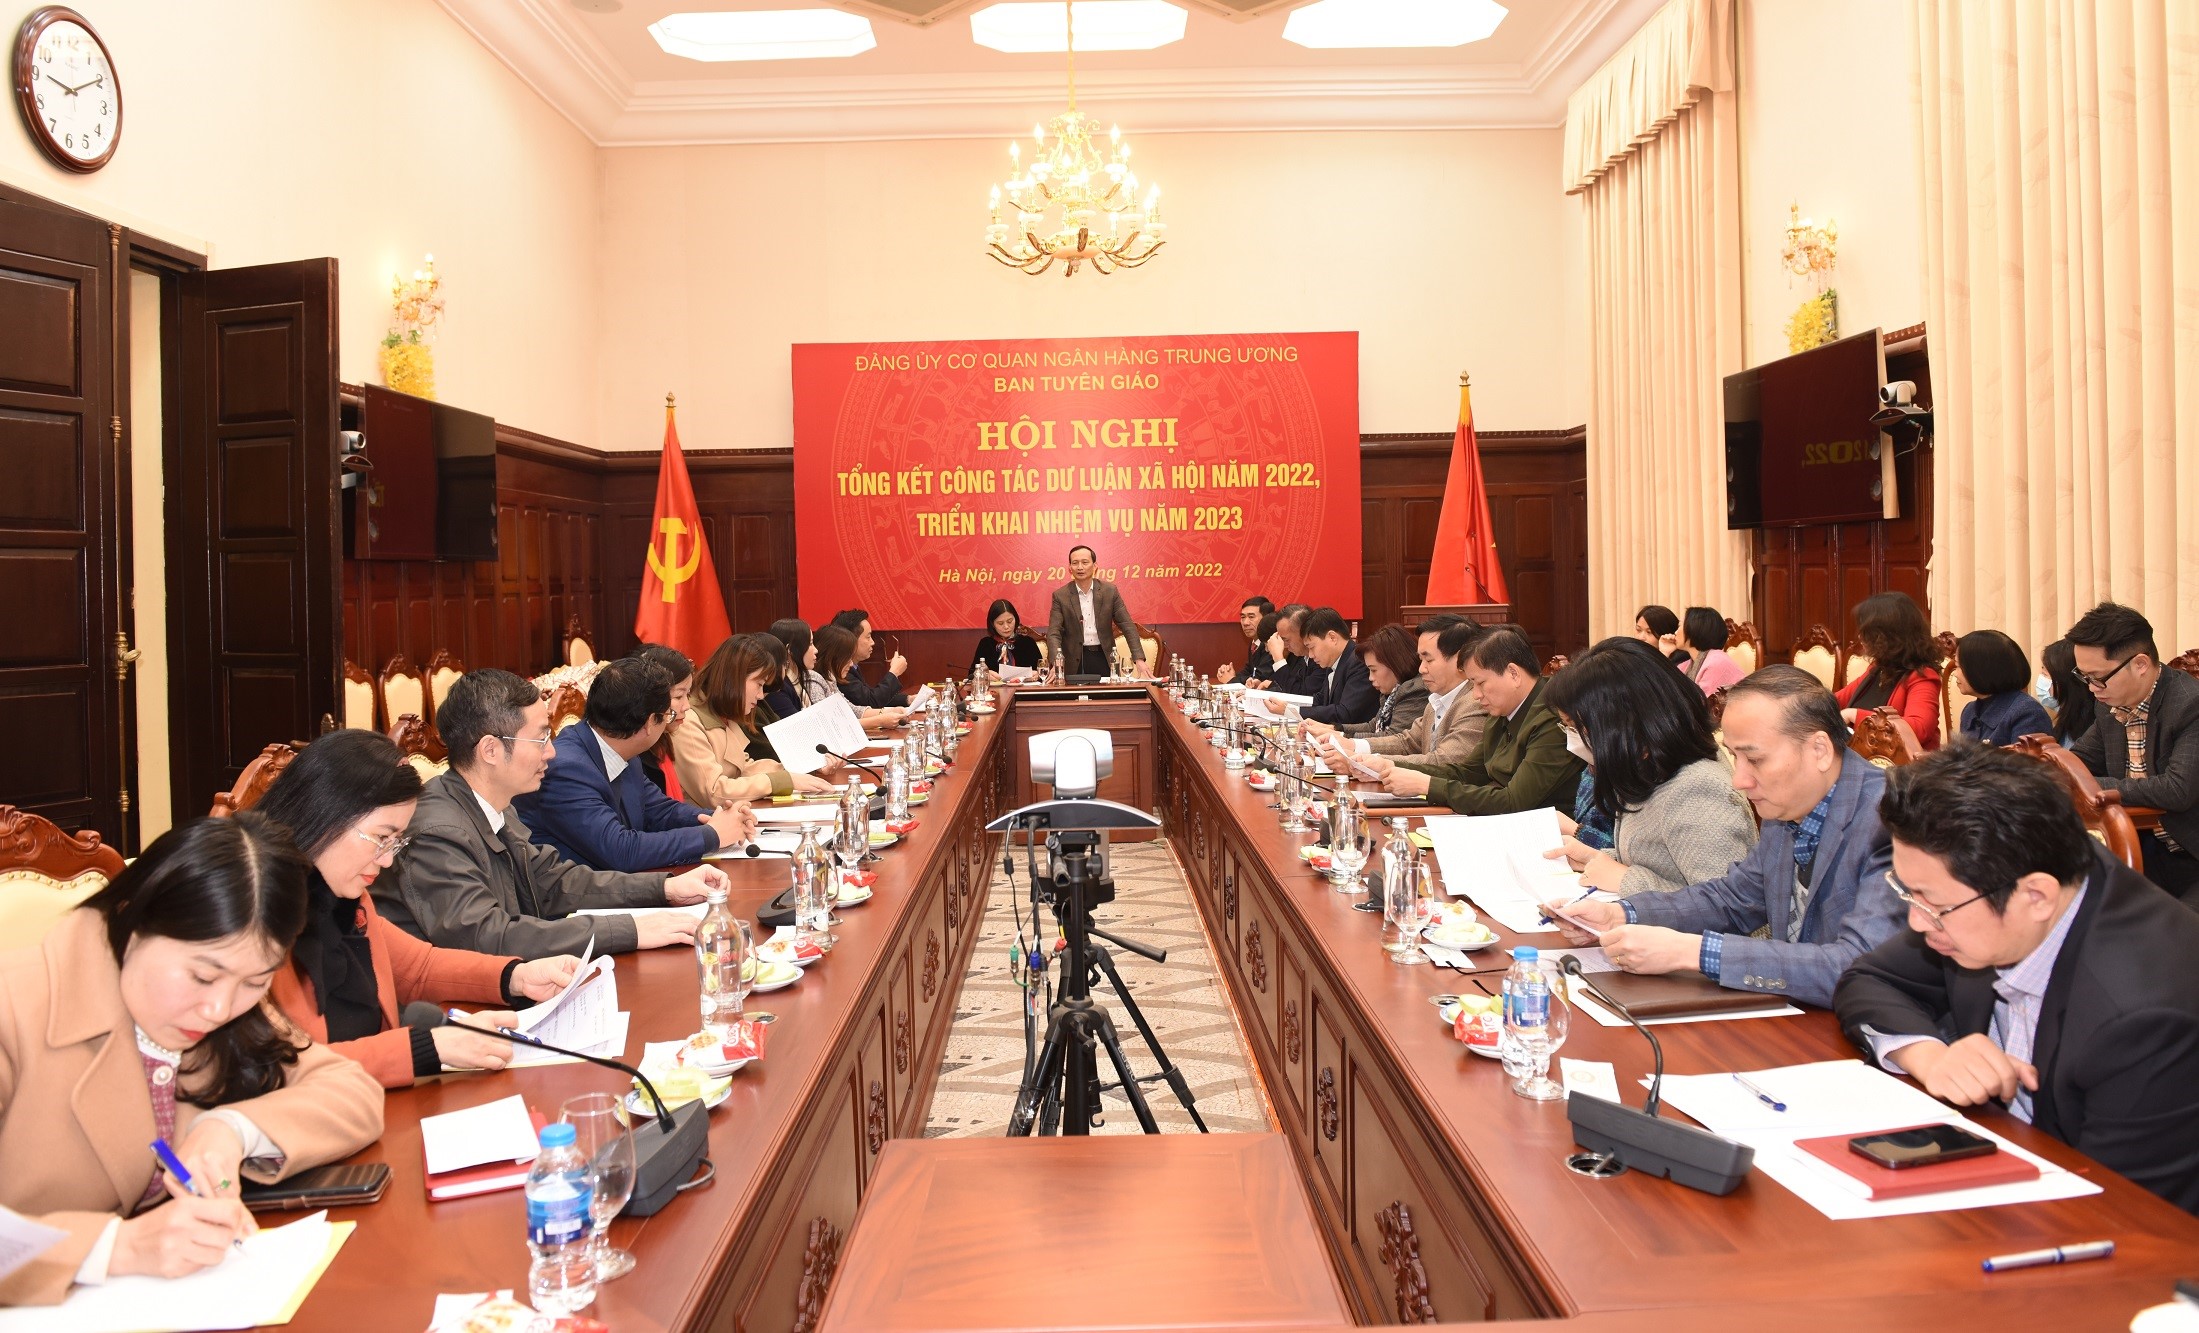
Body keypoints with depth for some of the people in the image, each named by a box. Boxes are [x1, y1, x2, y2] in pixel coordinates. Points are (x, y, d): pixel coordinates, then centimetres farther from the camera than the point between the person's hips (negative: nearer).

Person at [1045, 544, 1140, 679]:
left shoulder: (1109, 591, 0)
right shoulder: (1061, 596, -3)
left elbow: (1127, 626, 1)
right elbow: (1053, 633, -7)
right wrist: (1056, 664, -25)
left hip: (1104, 658, 1)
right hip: (1076, 661, -1)